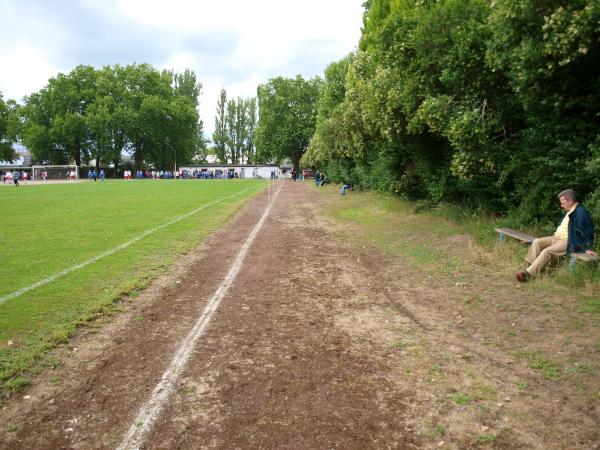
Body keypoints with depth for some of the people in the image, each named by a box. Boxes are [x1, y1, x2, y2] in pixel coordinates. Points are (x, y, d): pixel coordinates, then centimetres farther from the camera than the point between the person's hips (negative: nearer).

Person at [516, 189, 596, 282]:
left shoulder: (581, 212, -16)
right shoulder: (570, 211, 14)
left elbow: (587, 231, -18)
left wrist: (587, 248, -20)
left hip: (568, 242, -10)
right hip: (557, 237, 10)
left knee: (547, 251, -27)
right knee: (537, 242, -7)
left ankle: (528, 274, -32)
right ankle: (530, 266, -13)